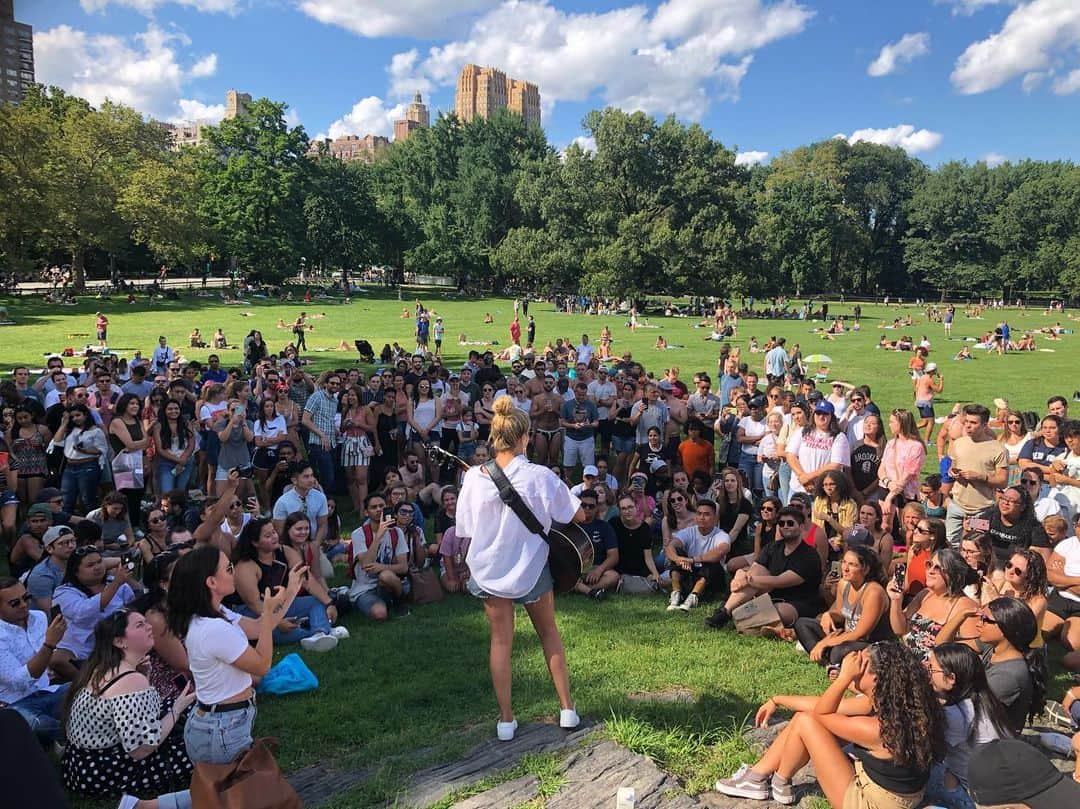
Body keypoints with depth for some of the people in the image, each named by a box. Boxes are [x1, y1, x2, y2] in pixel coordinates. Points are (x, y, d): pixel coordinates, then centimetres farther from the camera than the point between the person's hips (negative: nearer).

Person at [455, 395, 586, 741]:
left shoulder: (474, 477, -13)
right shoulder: (539, 476, -18)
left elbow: (464, 526, -2)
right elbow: (579, 516, -12)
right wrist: (547, 510, 6)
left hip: (489, 569, 1)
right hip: (531, 567, -1)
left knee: (500, 641, 14)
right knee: (549, 632, 19)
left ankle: (506, 720, 20)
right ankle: (567, 709, 24)